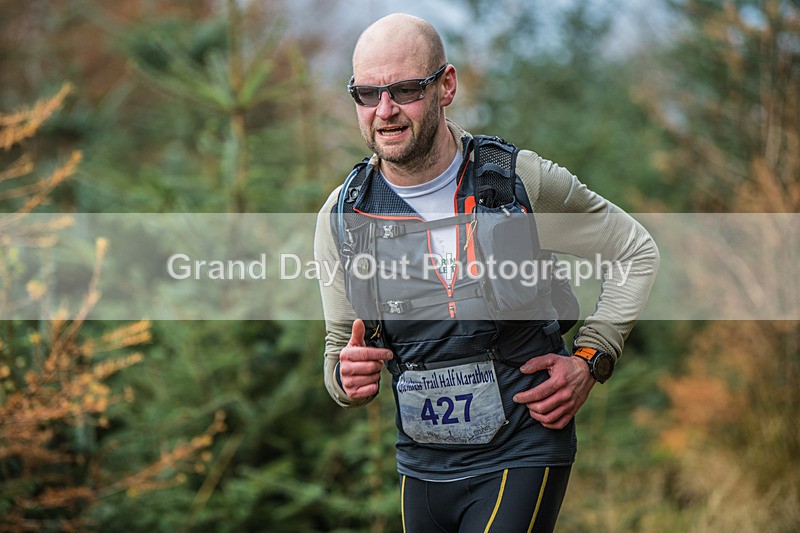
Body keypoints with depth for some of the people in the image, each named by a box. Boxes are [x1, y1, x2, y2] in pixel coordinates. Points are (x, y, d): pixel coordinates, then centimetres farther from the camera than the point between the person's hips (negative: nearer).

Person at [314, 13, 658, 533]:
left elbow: (637, 253, 4)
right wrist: (348, 378, -17)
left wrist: (589, 360, -5)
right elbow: (341, 345, 7)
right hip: (422, 466, 4)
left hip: (521, 455, -4)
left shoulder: (523, 182, -10)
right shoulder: (342, 217, -3)